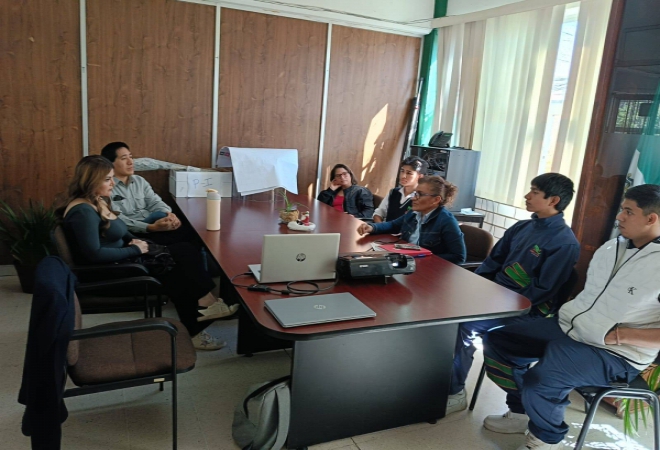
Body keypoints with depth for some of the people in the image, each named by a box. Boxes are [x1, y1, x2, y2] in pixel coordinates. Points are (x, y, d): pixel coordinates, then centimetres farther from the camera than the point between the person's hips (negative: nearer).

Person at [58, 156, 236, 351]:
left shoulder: (97, 201, 11)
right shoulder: (83, 211, -21)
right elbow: (95, 254, -28)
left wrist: (133, 240, 0)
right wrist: (135, 250, -17)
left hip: (118, 261, 10)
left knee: (184, 251, -6)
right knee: (179, 260, -15)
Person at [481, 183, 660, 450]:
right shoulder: (610, 248, 9)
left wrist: (623, 335, -20)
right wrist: (568, 315, 7)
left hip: (615, 354, -8)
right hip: (569, 328, 8)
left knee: (539, 380, -31)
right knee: (495, 341, -1)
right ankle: (521, 412, 19)